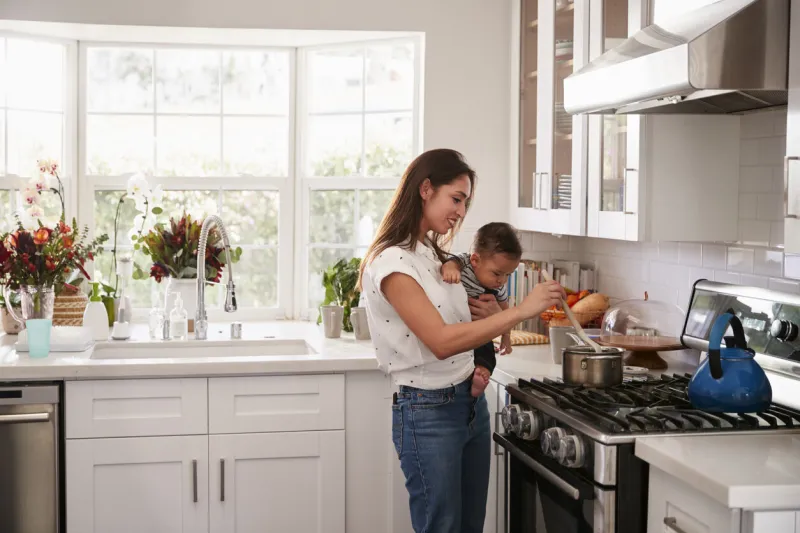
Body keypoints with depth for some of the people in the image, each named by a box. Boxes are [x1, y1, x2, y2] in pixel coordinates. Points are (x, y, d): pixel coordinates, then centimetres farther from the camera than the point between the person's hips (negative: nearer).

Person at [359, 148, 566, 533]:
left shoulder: (435, 254, 11)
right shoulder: (390, 262, -17)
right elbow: (441, 341, -25)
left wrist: (491, 315, -2)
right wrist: (522, 310, -25)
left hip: (471, 403, 9)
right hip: (428, 414, -9)